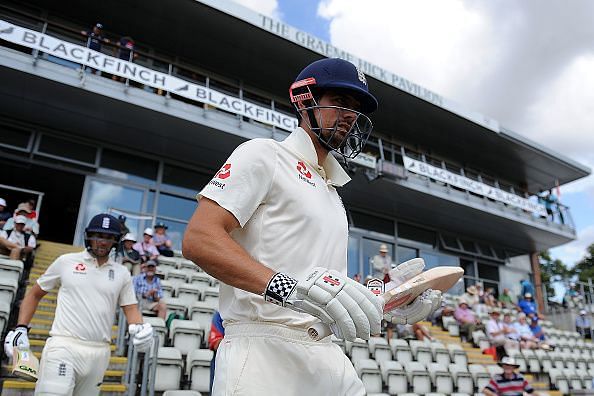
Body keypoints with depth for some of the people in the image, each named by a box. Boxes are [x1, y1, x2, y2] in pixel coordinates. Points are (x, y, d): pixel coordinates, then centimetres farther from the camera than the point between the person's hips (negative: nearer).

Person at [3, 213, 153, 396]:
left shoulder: (122, 273, 9)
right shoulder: (66, 261, 6)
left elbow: (131, 308, 7)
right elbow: (35, 294, 13)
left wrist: (139, 328, -14)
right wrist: (21, 328, 2)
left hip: (99, 354, 3)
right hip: (63, 347, -2)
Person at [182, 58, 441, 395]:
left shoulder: (333, 192, 23)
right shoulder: (264, 154, -1)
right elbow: (198, 240, -15)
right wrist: (285, 286, -28)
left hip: (330, 357, 7)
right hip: (263, 354, -7)